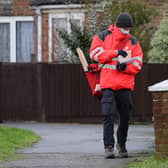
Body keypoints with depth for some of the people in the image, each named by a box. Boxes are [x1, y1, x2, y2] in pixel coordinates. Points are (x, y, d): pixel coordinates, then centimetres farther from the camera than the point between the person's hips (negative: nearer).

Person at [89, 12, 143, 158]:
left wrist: (125, 67, -16)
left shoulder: (133, 42, 9)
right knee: (108, 115, -13)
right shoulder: (102, 37, 5)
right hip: (108, 84, -3)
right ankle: (109, 147, -14)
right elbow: (95, 53, -9)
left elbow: (137, 64, 3)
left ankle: (122, 144, 29)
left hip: (126, 85, 3)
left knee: (125, 116, 9)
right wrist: (116, 52, -13)